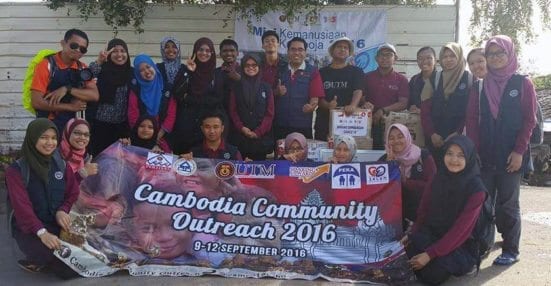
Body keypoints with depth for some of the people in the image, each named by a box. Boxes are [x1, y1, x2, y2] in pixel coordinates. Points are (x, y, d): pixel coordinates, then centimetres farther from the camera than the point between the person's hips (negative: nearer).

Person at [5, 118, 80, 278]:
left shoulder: (61, 164, 5)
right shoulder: (16, 170, -10)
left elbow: (74, 193, 9)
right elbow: (22, 206, -20)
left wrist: (63, 210, -14)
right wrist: (42, 232, -34)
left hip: (59, 224, 5)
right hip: (29, 229, -5)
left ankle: (40, 261, 15)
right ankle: (35, 258, 3)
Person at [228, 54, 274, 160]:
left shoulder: (266, 88, 9)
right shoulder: (237, 88, 11)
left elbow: (269, 113, 3)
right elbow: (233, 111, 7)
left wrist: (258, 132, -9)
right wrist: (242, 128, -9)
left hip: (261, 137, 0)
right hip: (240, 136, 0)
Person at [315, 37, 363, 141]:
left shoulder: (356, 72, 9)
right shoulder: (322, 73, 13)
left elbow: (358, 91, -7)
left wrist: (353, 105, -27)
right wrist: (327, 105, -16)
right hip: (324, 122, 1)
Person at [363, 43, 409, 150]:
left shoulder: (401, 80, 7)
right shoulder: (368, 77, 12)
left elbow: (403, 103, -2)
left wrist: (383, 111, -14)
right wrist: (364, 104, -13)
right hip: (369, 123, 1)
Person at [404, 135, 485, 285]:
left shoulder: (476, 189, -17)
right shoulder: (439, 178, 0)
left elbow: (460, 229, -22)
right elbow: (424, 211, 4)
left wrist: (430, 254, -26)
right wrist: (411, 235, -14)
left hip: (461, 245, -4)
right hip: (432, 235, 4)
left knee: (432, 272, -31)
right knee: (407, 249, -27)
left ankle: (462, 264, 2)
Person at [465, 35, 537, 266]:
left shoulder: (523, 84, 2)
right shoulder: (480, 86, 10)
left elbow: (529, 120, -3)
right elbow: (472, 119, 6)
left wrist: (519, 151, -11)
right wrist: (474, 150, -4)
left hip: (511, 157, -3)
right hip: (484, 156, 3)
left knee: (507, 203, 3)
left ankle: (511, 250, 12)